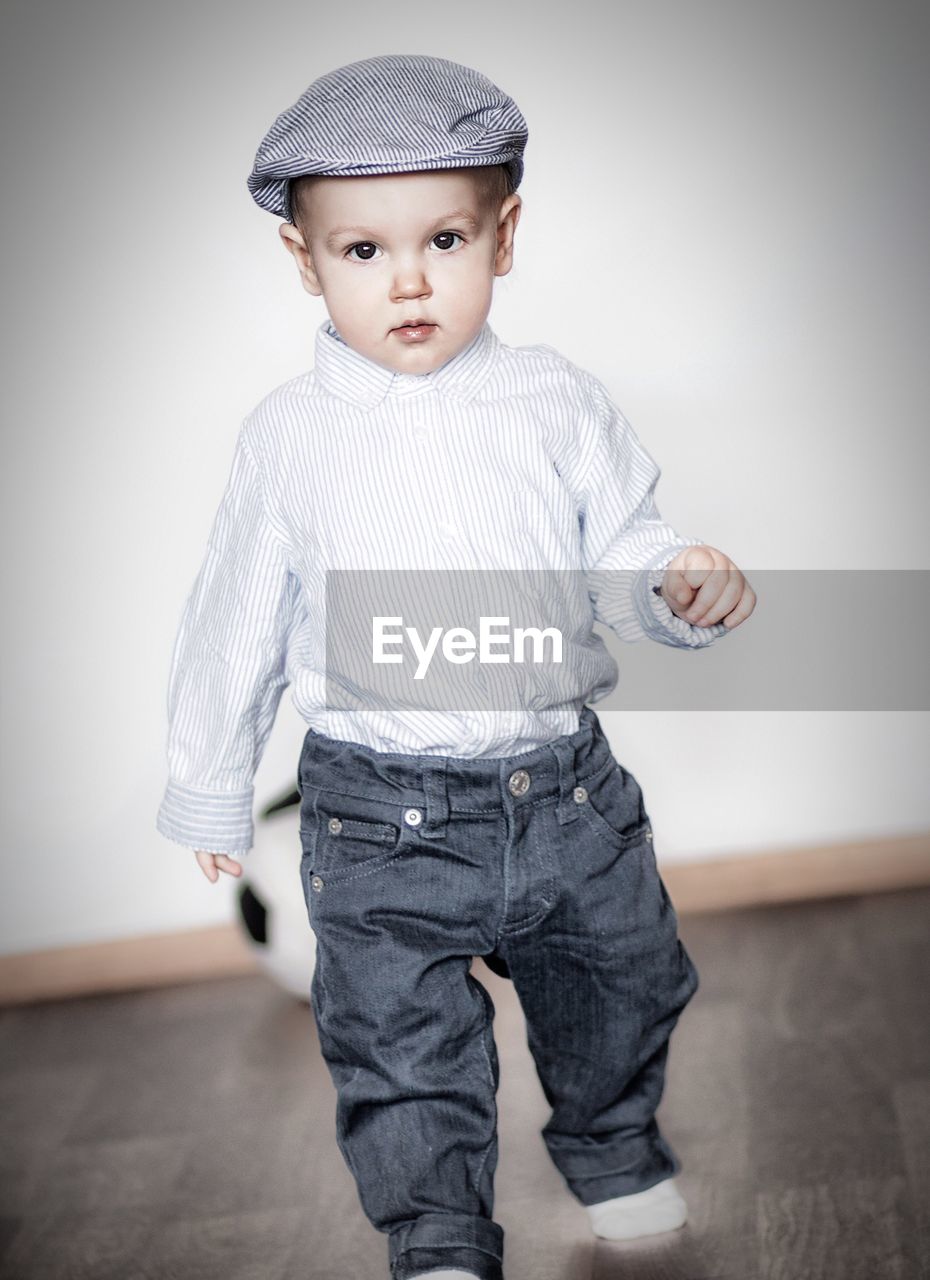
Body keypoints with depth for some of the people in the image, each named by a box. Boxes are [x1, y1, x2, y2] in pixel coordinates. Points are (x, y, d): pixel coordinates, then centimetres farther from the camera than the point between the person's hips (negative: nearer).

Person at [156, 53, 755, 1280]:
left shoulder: (557, 401, -3)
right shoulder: (291, 435, -6)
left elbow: (621, 547, 3)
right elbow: (238, 621, 3)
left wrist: (685, 583, -21)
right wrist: (210, 790, 10)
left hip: (568, 782, 3)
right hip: (383, 812, -2)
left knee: (621, 981, 21)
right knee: (402, 1041, 0)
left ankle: (612, 1142, 50)